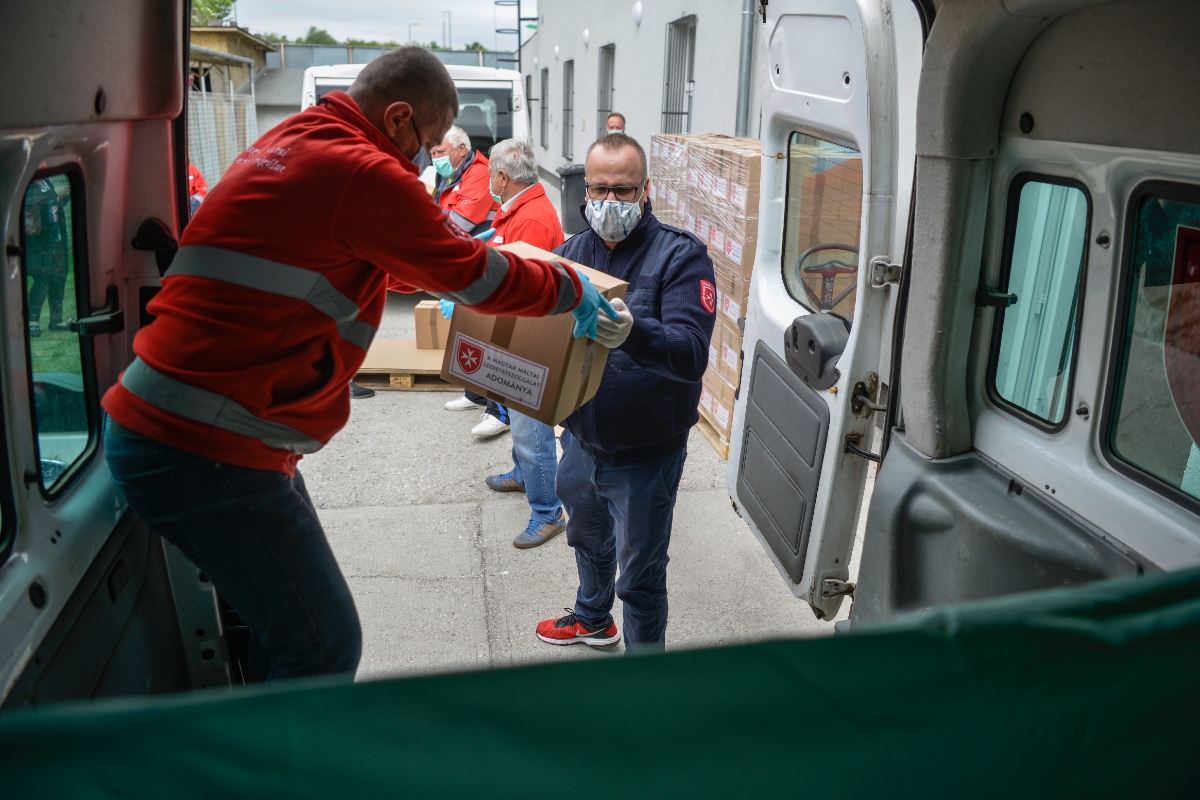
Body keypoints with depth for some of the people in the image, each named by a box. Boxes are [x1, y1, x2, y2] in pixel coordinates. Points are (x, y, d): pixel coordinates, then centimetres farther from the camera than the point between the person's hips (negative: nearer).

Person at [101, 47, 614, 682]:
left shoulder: (289, 140, 15)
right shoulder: (361, 171, -16)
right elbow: (479, 278, -7)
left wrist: (446, 264, 40)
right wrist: (572, 290, 9)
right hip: (202, 452, -11)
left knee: (287, 619, 23)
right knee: (324, 647, -2)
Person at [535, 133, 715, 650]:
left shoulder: (681, 257, -17)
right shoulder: (571, 252, 0)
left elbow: (691, 355, -29)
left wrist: (633, 333, -50)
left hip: (644, 454, -6)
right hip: (581, 441, 6)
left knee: (640, 577, 8)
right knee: (588, 539, 29)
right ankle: (593, 620, 57)